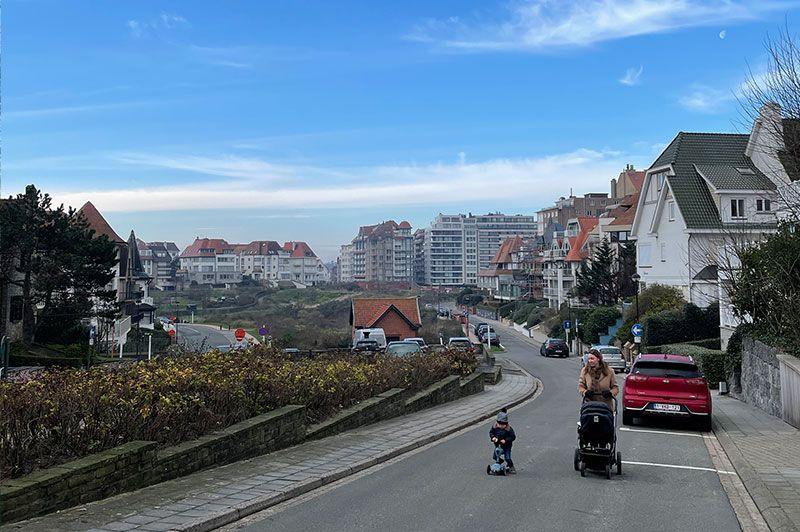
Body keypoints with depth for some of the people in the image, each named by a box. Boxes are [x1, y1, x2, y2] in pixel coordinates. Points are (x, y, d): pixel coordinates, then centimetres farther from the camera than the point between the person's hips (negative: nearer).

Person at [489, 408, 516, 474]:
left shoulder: (509, 429, -19)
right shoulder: (495, 427, -8)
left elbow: (513, 437, -18)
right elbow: (491, 432, 5)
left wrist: (505, 440, -26)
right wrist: (493, 437, -14)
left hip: (506, 446, -4)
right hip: (497, 445, 4)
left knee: (507, 458, -9)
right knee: (495, 457, 7)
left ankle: (511, 467, 12)